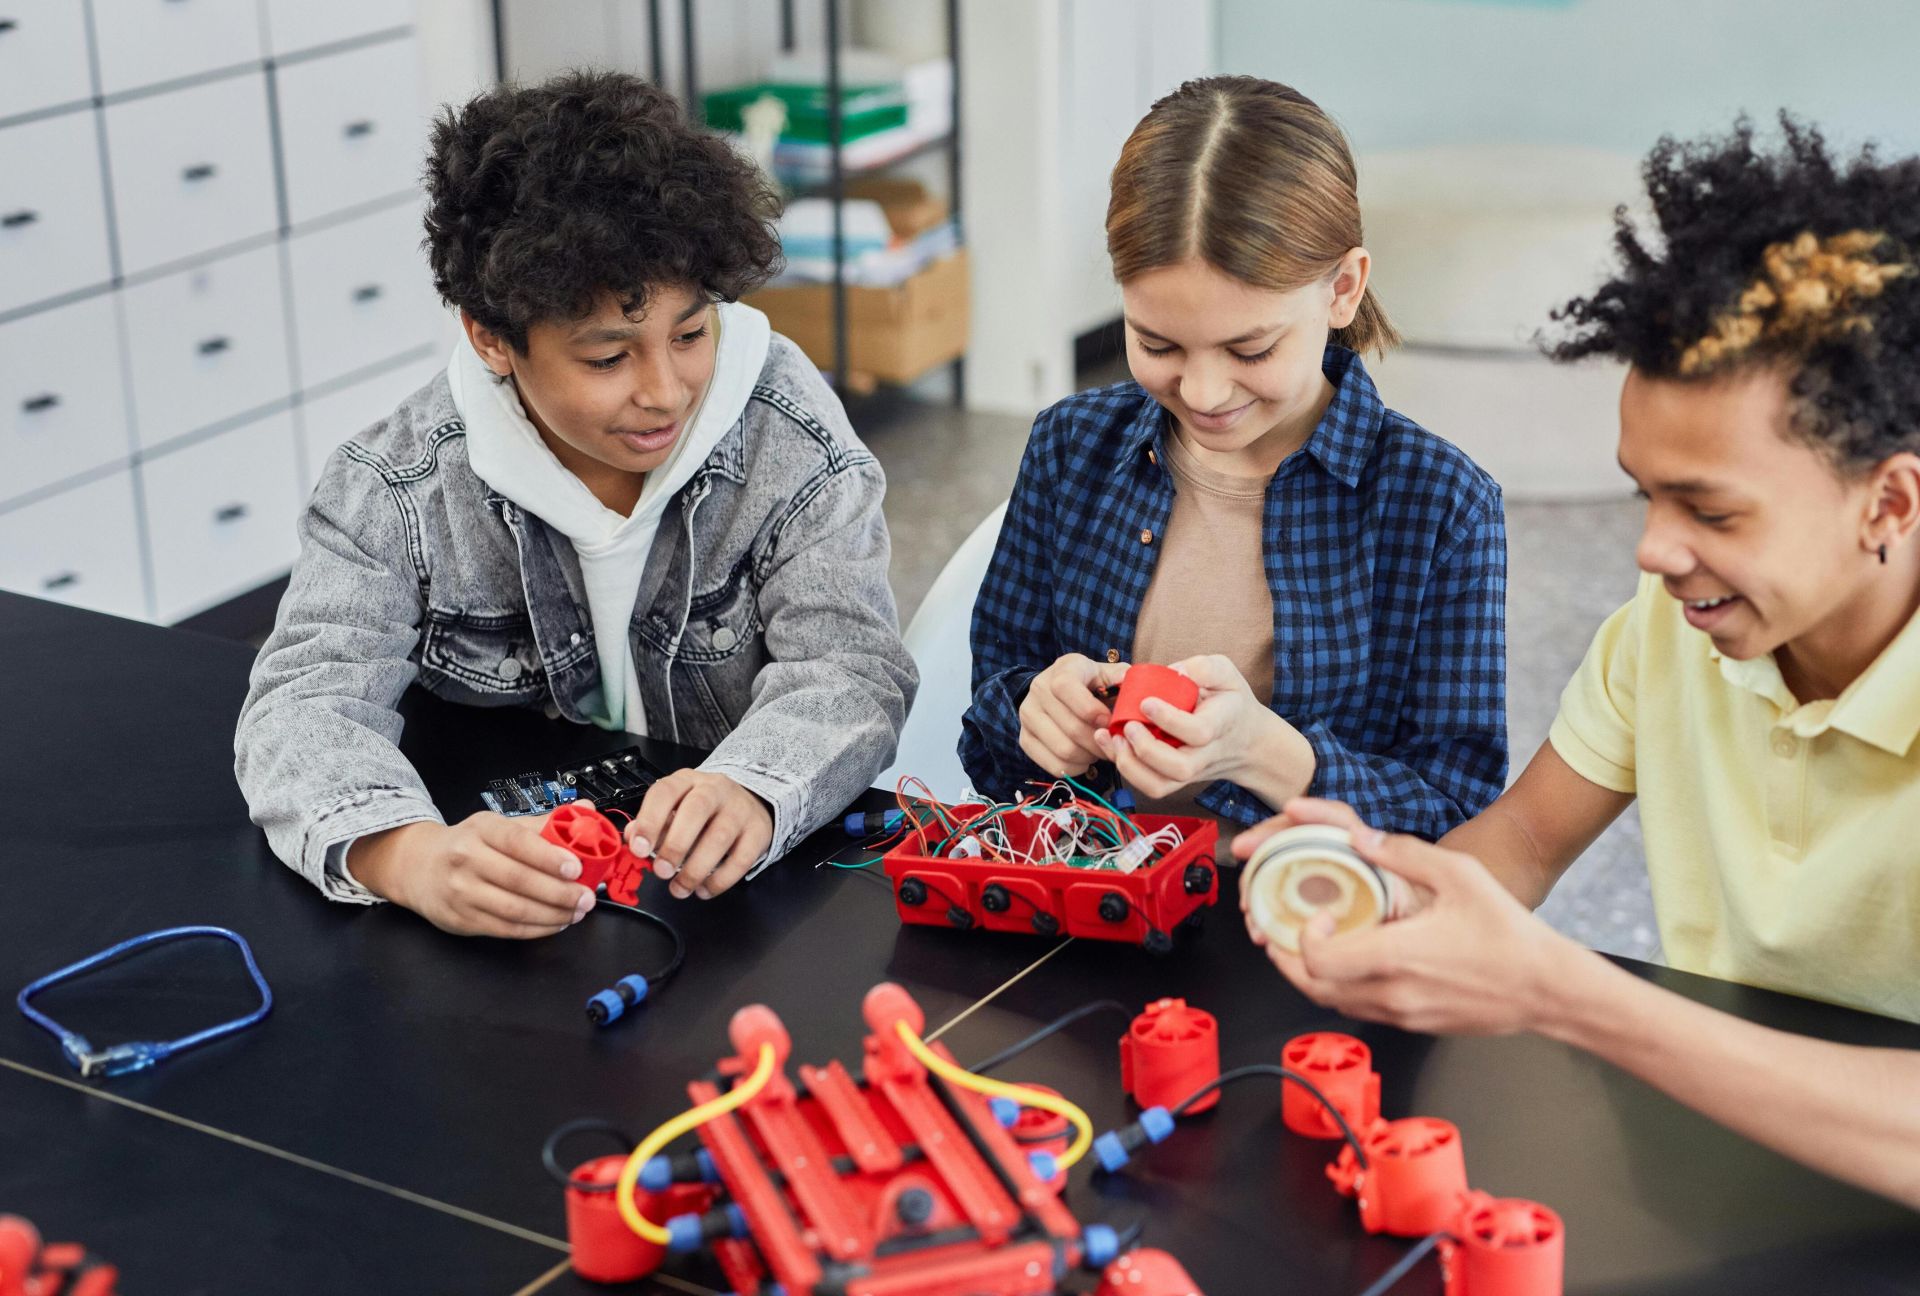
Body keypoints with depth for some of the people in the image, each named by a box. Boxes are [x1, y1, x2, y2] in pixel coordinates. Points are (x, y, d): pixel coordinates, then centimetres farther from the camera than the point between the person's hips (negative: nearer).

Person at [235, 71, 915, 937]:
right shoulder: (397, 486, -8)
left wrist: (751, 795, -38)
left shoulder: (786, 432, -7)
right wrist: (407, 855, -39)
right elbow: (307, 701, -16)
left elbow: (848, 666, -14)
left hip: (752, 906, -1)